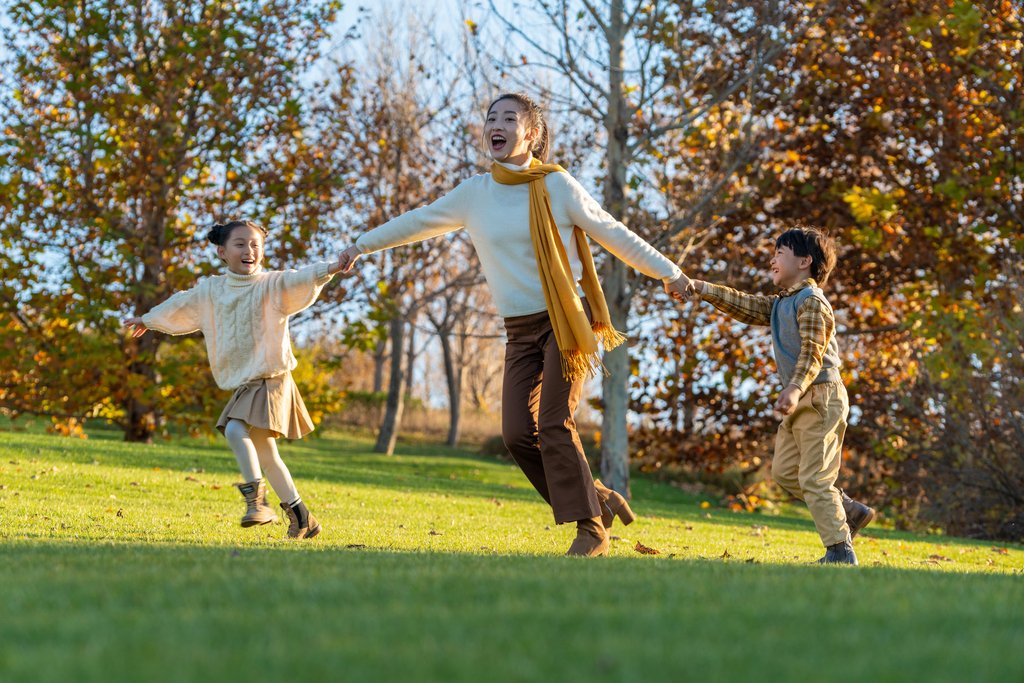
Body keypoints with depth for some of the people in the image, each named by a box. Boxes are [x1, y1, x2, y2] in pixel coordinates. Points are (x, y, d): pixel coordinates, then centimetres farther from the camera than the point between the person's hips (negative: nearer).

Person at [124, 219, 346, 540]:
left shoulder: (273, 285, -6)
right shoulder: (210, 292, 11)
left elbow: (301, 280, -25)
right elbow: (179, 306, 27)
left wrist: (331, 268, -44)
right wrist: (148, 320, 42)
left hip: (271, 380, -7)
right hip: (242, 384, 7)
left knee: (236, 430, -27)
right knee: (264, 455, 8)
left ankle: (255, 497, -18)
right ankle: (302, 519, 17)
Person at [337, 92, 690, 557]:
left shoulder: (556, 185, -4)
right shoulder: (475, 193, 6)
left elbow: (613, 235, 0)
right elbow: (418, 222, 19)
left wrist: (670, 273, 0)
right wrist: (362, 245, 24)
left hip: (566, 319, -4)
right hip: (520, 329, 4)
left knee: (555, 424, -15)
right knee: (518, 433, -8)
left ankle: (590, 528, -5)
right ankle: (598, 499, 9)